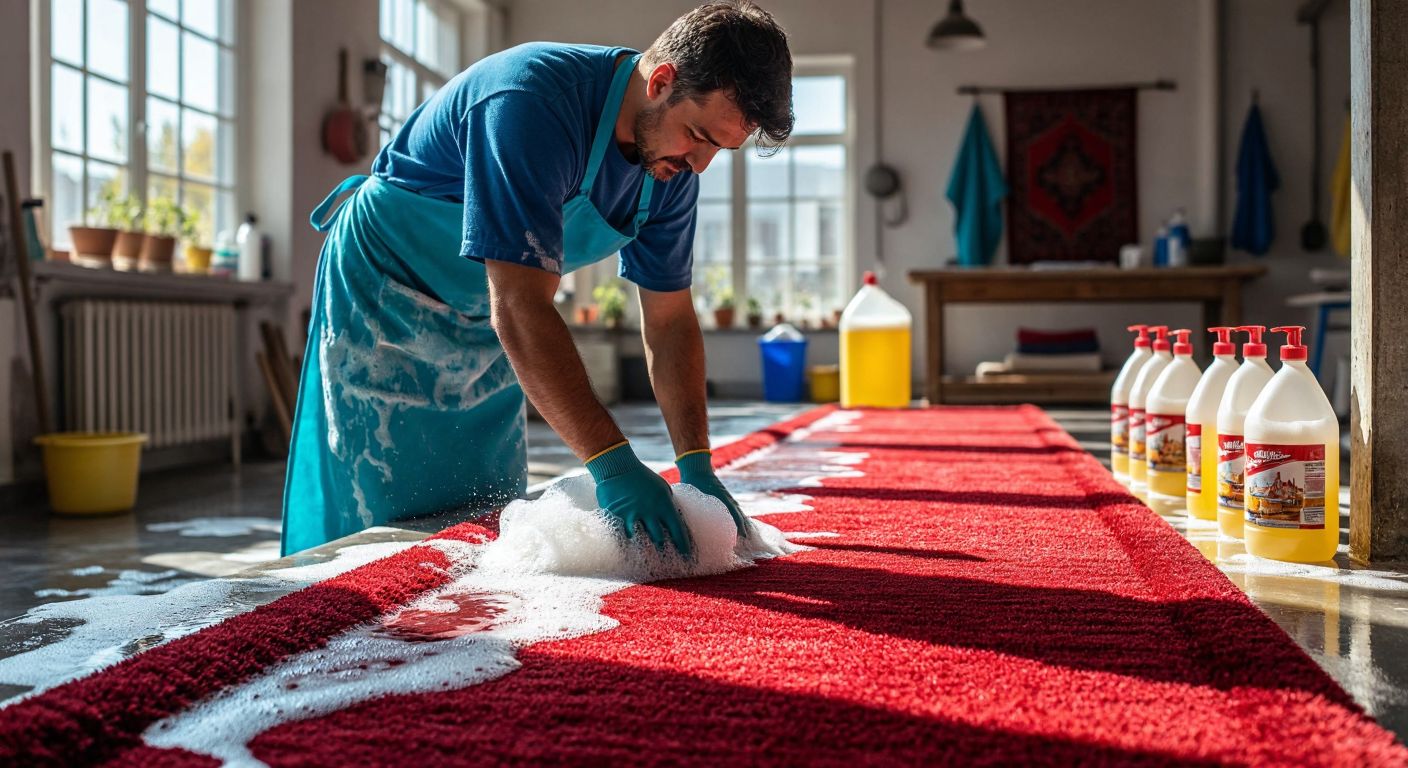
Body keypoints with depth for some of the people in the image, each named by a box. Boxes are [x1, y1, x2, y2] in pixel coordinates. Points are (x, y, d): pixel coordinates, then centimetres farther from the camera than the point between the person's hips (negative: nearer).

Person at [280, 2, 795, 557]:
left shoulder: (673, 164, -10)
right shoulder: (532, 104, -35)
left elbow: (670, 321, -4)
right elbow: (520, 308, -41)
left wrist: (696, 464, -15)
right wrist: (612, 464, -44)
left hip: (486, 324, 7)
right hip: (384, 295, -7)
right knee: (379, 519, -5)